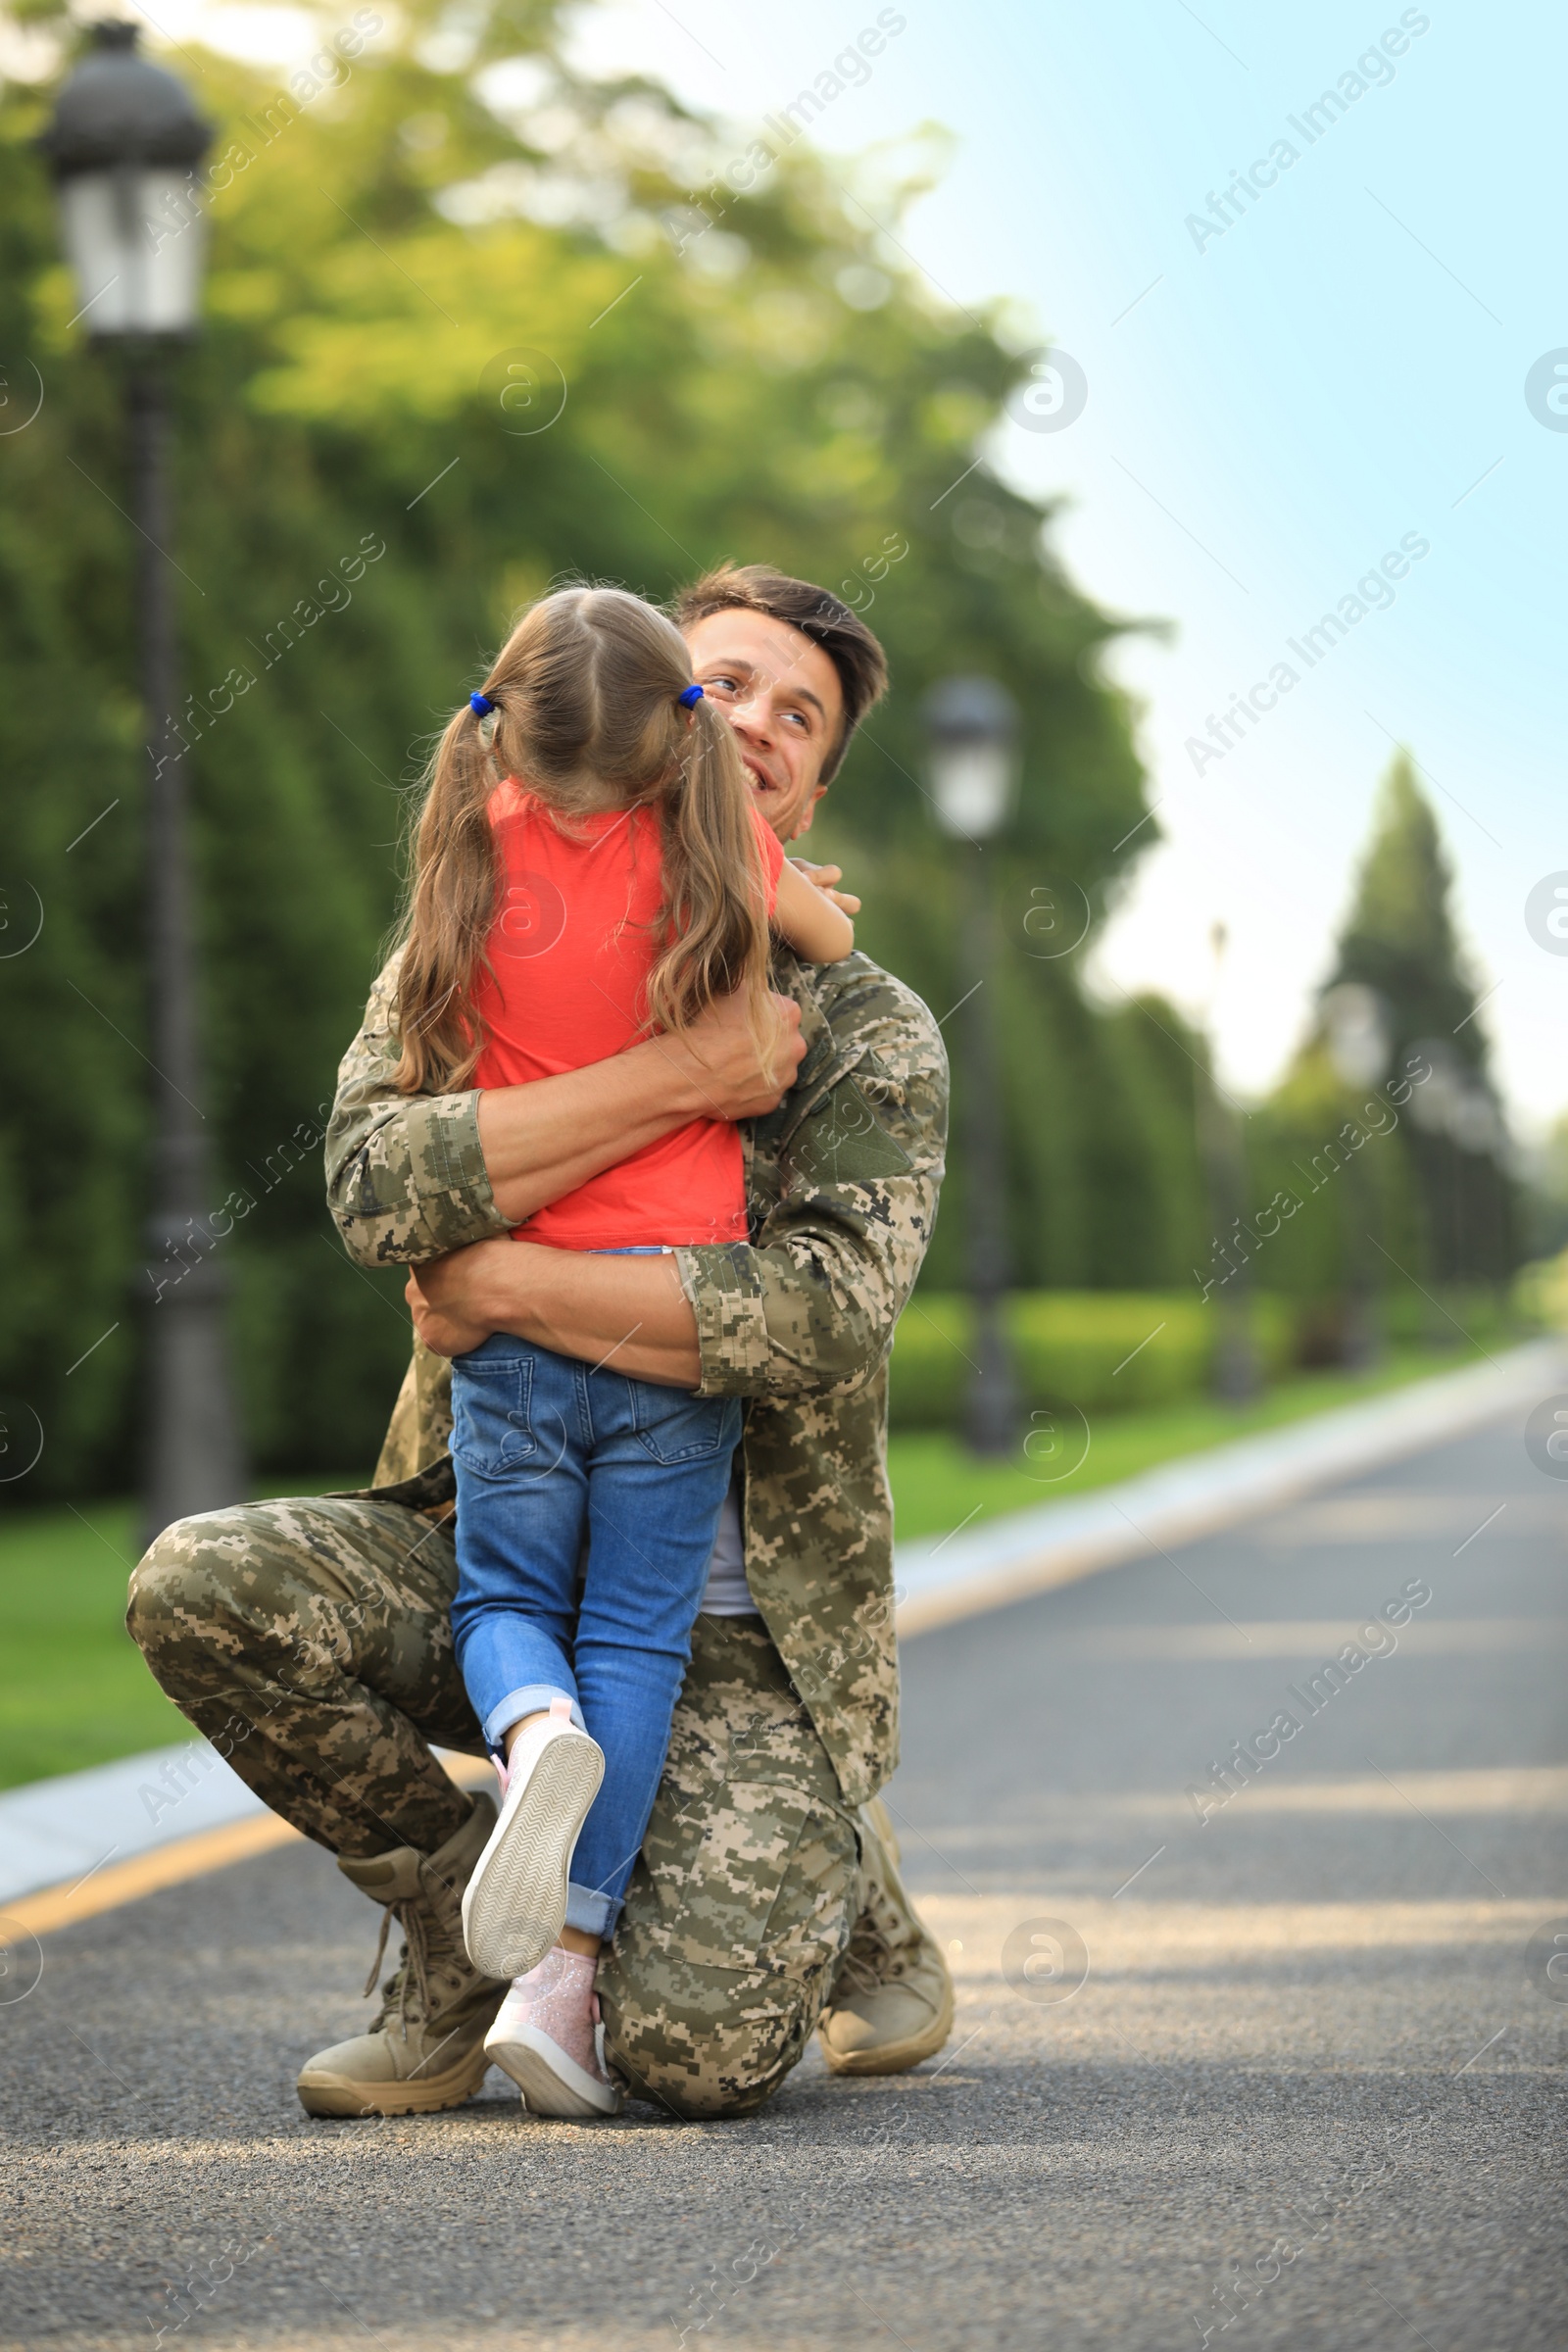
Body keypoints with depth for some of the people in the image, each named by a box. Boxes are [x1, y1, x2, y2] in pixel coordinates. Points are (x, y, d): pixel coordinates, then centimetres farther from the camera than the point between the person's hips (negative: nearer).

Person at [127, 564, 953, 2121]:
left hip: (730, 1620, -3)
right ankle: (463, 1917, 0)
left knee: (693, 2052, -22)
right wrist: (682, 1074, -21)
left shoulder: (870, 1036, -1)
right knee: (201, 1585, -26)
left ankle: (845, 1880, 16)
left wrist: (511, 1285, -17)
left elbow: (826, 1317, -19)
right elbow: (376, 1188, -18)